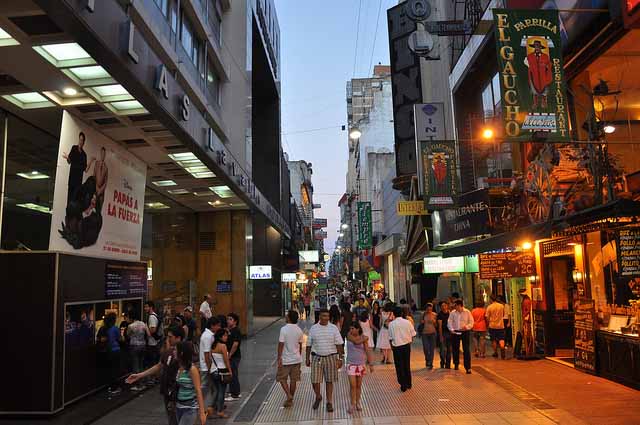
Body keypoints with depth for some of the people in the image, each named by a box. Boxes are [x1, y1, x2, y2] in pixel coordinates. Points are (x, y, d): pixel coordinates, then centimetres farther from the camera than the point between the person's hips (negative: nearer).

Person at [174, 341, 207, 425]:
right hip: (179, 407, 7)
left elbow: (198, 391, -16)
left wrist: (202, 412, -17)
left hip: (190, 408, -7)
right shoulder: (179, 368, 3)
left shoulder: (192, 369, -16)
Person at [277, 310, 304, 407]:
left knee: (282, 378, 10)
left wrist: (279, 358, -13)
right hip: (296, 359, 5)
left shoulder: (284, 329, -16)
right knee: (293, 379, 12)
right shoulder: (299, 330, 1)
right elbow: (300, 345, 9)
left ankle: (289, 396, -5)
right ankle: (290, 400, 20)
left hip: (285, 359, -5)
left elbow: (281, 344, -17)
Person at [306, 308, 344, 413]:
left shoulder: (334, 328, -1)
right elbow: (309, 345, 7)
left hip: (331, 357, 0)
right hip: (317, 358, 0)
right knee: (315, 381, -3)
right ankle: (318, 397, 26)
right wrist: (307, 358, 6)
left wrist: (340, 359, -4)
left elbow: (339, 344, 0)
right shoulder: (313, 329, 2)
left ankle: (329, 403, 21)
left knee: (329, 381, 7)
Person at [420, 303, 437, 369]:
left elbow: (436, 325, 5)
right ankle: (427, 360, 26)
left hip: (432, 333, -1)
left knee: (431, 349, -1)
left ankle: (430, 364, 9)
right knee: (425, 348, -2)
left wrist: (434, 322, -16)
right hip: (424, 333, 1)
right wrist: (421, 322, -9)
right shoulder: (423, 314, 1)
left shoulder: (434, 315, -1)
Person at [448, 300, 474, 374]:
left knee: (466, 349, -6)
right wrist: (451, 329, -13)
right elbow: (449, 322, 3)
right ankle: (456, 364, 29)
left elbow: (471, 322, 0)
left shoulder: (467, 312, 0)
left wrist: (466, 327, -18)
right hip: (455, 332, 2)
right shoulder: (452, 313, 5)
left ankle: (468, 367, -4)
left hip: (465, 332, -2)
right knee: (455, 349, 9)